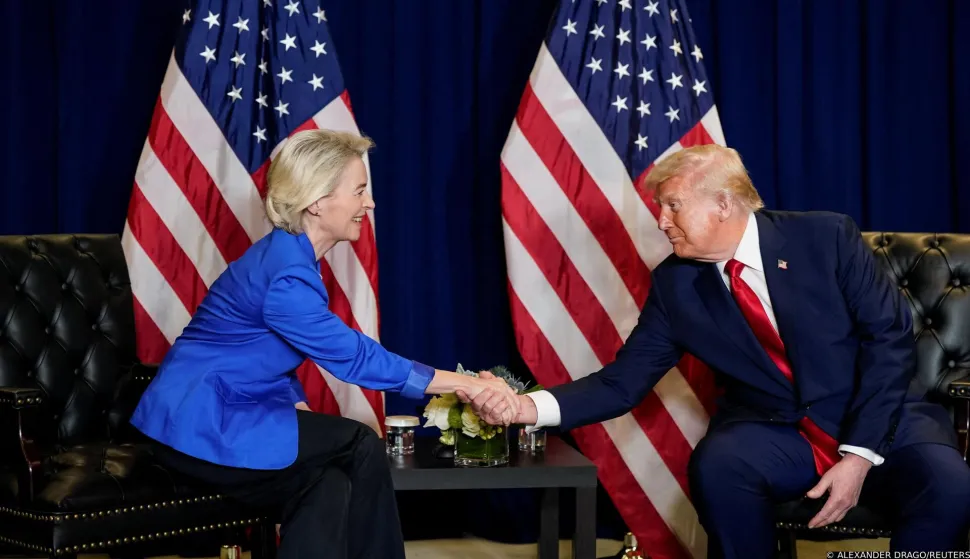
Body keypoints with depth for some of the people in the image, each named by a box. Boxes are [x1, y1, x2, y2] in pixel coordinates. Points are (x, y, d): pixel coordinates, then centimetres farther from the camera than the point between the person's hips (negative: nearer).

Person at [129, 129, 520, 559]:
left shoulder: (289, 255, 8)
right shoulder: (286, 275, -22)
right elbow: (356, 358, -22)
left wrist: (303, 414, -4)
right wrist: (466, 385, -19)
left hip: (209, 417, 8)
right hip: (197, 423, -8)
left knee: (329, 484, -12)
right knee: (359, 446, -11)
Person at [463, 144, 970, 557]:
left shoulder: (826, 237, -8)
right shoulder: (674, 284, -1)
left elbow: (890, 338, -9)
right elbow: (623, 382, -2)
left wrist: (859, 453, -18)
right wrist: (529, 407, -19)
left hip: (882, 419, -1)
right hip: (773, 435, 2)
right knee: (717, 463, -33)